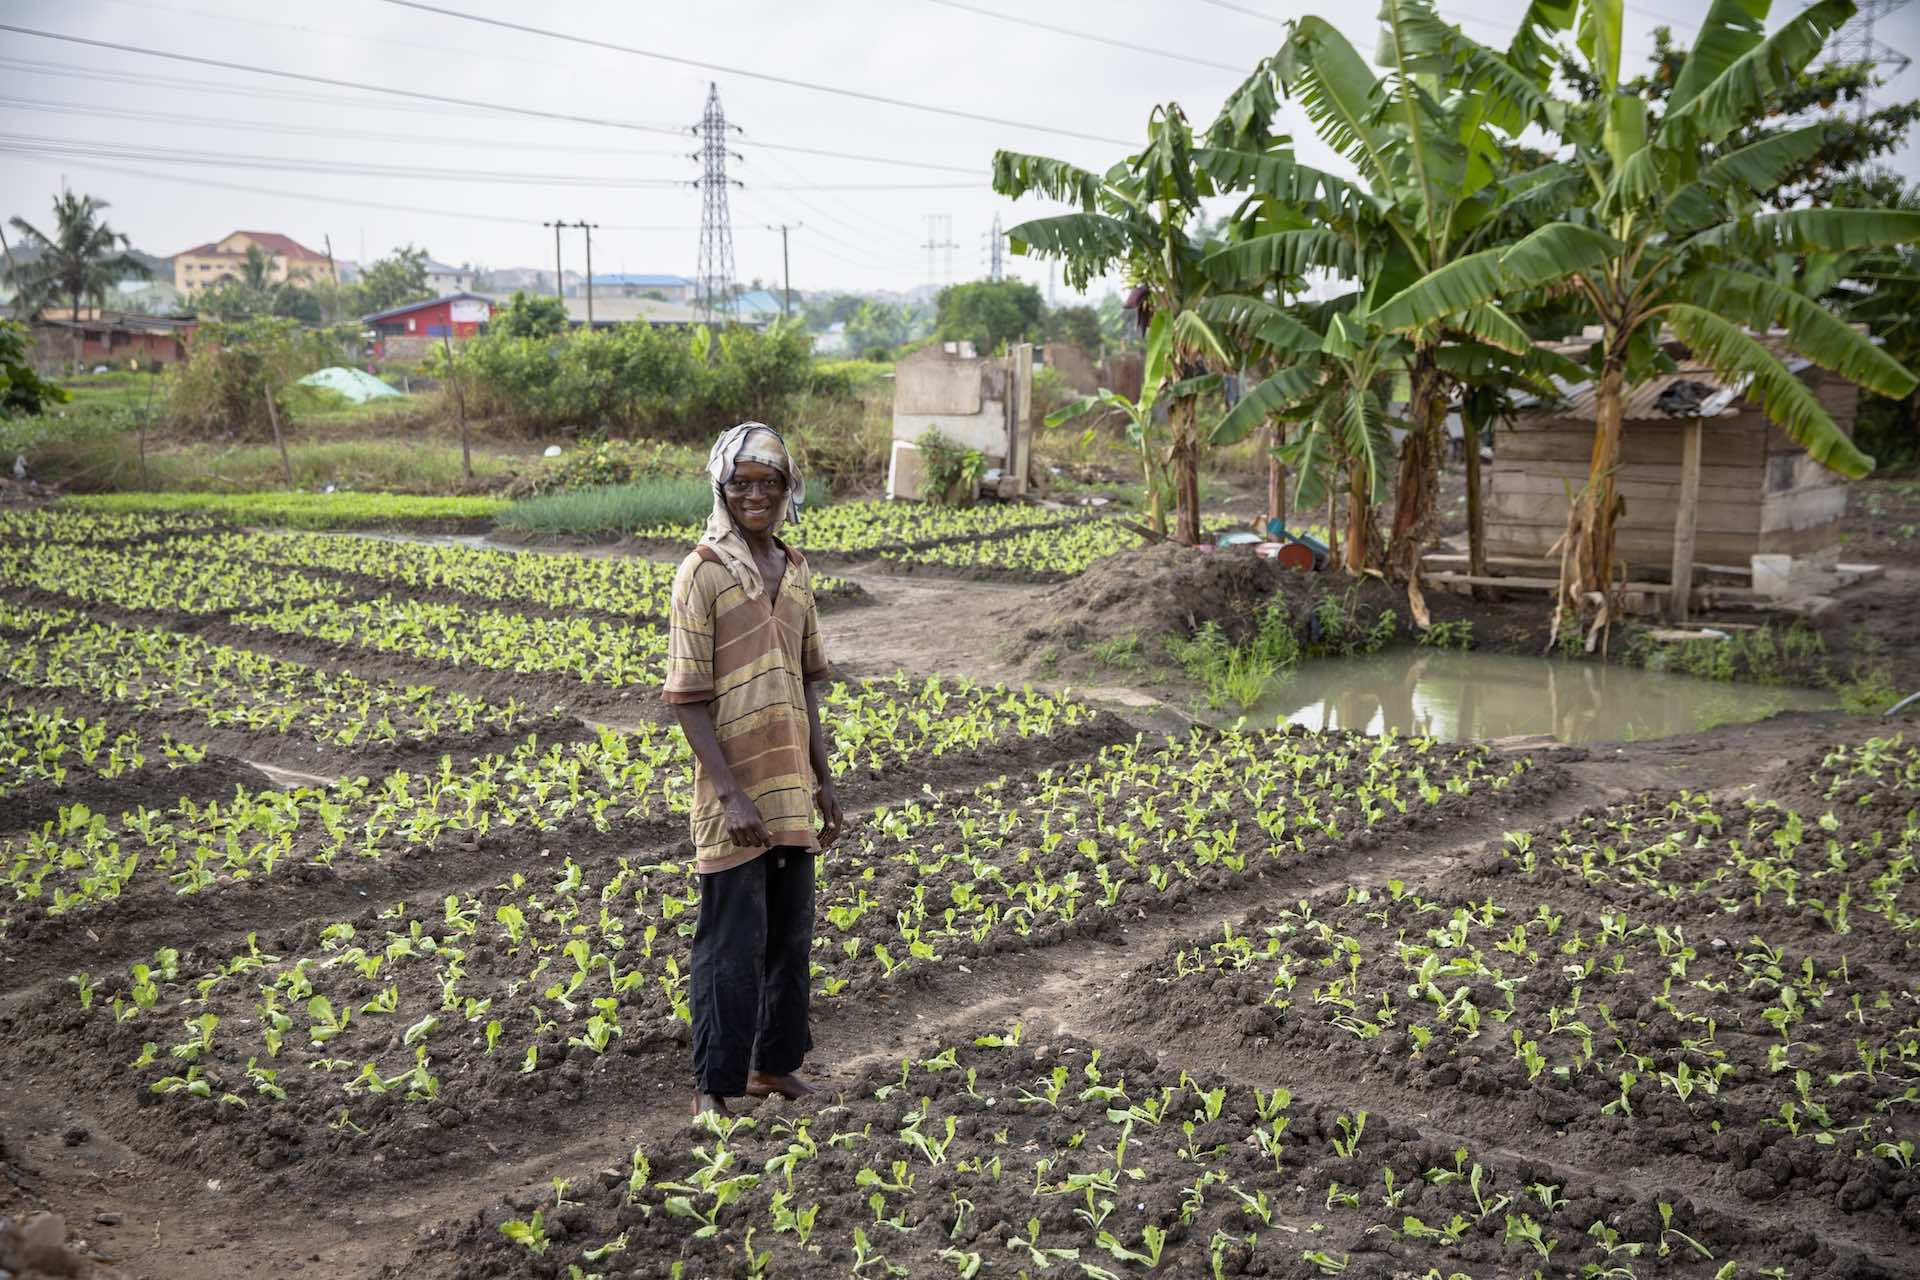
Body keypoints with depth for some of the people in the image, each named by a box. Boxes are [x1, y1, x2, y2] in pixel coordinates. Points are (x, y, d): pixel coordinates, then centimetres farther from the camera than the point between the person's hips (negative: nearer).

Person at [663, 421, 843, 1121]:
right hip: (735, 792, -6)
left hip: (792, 788, 6)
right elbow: (689, 697, -13)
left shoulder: (795, 570, 8)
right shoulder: (703, 572, -11)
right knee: (732, 943, 1)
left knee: (791, 933, 15)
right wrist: (731, 794, -19)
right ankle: (713, 1087, 14)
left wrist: (822, 777, 12)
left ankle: (774, 1063, 31)